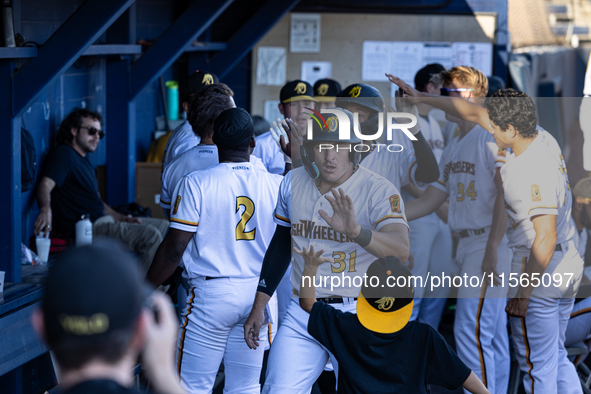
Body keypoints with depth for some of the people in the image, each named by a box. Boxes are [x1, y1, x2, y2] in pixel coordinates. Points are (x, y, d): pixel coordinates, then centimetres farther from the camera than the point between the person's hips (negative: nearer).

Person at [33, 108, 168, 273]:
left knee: (164, 227, 11)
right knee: (151, 236, -24)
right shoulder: (63, 154, -6)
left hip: (101, 220, 11)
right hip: (85, 228, -11)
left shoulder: (83, 161, 26)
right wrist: (46, 209, -46)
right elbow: (46, 185, -24)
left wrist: (123, 219, 16)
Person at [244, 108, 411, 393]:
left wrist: (356, 232, -46)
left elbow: (401, 251, -28)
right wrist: (259, 306, 17)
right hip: (301, 316, 4)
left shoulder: (379, 191, -12)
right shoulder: (293, 182, 4)